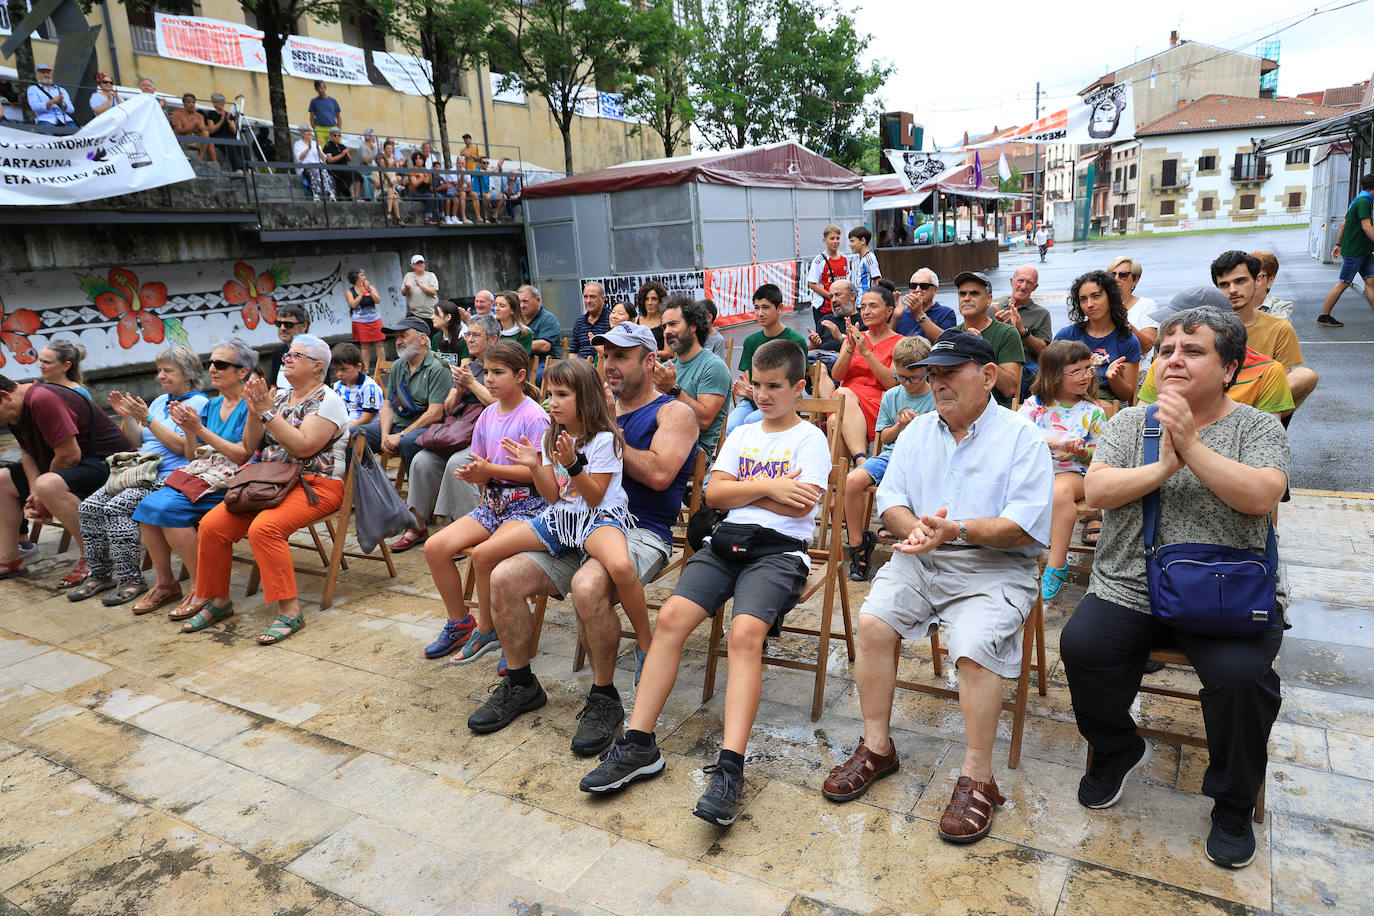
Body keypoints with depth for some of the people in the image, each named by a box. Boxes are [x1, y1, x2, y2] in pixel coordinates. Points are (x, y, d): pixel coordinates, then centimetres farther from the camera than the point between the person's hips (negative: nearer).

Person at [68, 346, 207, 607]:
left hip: (169, 477, -8)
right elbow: (135, 443, 23)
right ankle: (100, 574, 2)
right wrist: (127, 416, 7)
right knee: (89, 507, -9)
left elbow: (180, 446, -15)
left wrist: (146, 418, -15)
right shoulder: (160, 400, 22)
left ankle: (131, 579, -15)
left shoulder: (198, 403, -4)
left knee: (117, 508, -26)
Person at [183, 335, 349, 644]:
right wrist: (254, 412, -2)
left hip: (314, 485, -7)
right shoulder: (280, 397, 18)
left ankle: (290, 610, -24)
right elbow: (252, 445, 15)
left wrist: (268, 412, -16)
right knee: (212, 524, -10)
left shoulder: (327, 401, -5)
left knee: (264, 528, -32)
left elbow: (303, 447, -19)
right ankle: (217, 600, 7)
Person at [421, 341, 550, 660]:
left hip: (528, 503, -8)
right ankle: (460, 625, 10)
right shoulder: (487, 415, 12)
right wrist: (472, 474, -8)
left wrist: (489, 469, -20)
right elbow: (479, 466, 16)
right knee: (435, 547, -8)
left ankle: (485, 630, -5)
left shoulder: (534, 415, -10)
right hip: (493, 500, 8)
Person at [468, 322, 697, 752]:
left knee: (588, 585, -37)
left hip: (641, 532, -6)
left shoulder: (673, 413, 3)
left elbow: (658, 474, -15)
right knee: (504, 577, -12)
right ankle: (519, 684, 8)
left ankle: (604, 697, -14)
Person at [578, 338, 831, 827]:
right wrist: (768, 486, -3)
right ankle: (638, 745, -15)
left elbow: (801, 505, -7)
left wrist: (744, 488, 2)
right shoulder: (742, 434, 23)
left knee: (745, 630, -31)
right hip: (727, 541, 5)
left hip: (780, 549, -4)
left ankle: (730, 767, -33)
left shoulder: (810, 437, 8)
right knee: (671, 615, -19)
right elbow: (714, 494, 9)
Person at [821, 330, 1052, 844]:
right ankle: (877, 748, -1)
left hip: (993, 570, -4)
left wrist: (955, 529, -23)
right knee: (872, 623, -18)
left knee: (974, 647, -28)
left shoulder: (1022, 437, -1)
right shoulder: (919, 431, 15)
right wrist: (915, 528, -14)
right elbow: (890, 502, 9)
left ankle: (977, 778, -11)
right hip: (918, 560, 5)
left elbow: (1026, 527, -11)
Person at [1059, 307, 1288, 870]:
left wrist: (1191, 445, -19)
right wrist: (1162, 467, -17)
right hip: (1130, 589, 2)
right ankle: (1116, 749, 10)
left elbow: (1262, 495, -14)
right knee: (1081, 645, -23)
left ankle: (1233, 803, 3)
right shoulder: (1130, 422, 10)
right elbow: (1096, 490, -4)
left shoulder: (1257, 427, 5)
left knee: (1240, 674, -28)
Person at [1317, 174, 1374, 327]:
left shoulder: (1359, 200, 14)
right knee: (1343, 283, -3)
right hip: (1354, 251, -9)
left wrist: (1339, 244, 25)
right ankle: (1323, 316, 4)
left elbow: (1344, 224, 20)